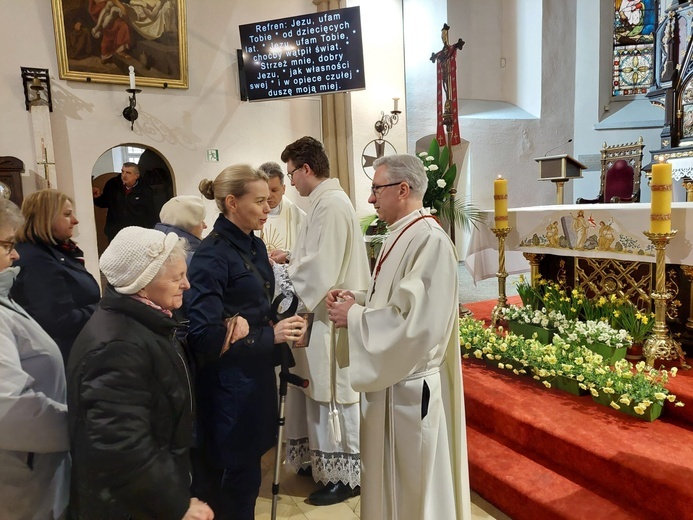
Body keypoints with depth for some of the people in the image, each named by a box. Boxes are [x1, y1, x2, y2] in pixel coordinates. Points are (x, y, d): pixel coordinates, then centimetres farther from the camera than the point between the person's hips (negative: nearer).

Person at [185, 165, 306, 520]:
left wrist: (280, 325, 0)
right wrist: (270, 335, -21)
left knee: (247, 470, 21)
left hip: (257, 373, 8)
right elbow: (204, 334, -23)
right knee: (237, 478, 8)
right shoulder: (212, 255, -19)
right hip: (229, 382, -8)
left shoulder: (255, 246, 7)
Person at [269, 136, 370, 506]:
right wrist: (290, 258, 13)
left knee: (333, 394, 2)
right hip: (323, 311, 10)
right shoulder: (327, 200, 13)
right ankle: (324, 459, 33)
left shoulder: (330, 204, -19)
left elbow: (321, 268, -23)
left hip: (330, 315, -10)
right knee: (322, 391, 18)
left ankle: (345, 475, 17)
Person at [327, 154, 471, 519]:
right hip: (389, 377, 9)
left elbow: (416, 323, -27)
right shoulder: (401, 235, 9)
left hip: (410, 385, -9)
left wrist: (354, 317, -18)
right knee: (390, 475, 24)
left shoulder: (430, 241, -22)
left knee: (413, 482, 11)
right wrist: (358, 299, 0)